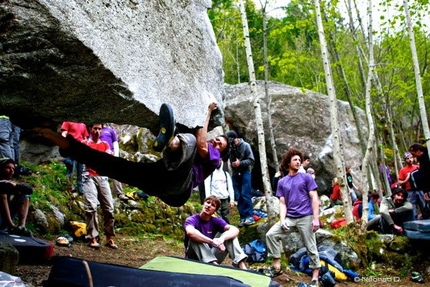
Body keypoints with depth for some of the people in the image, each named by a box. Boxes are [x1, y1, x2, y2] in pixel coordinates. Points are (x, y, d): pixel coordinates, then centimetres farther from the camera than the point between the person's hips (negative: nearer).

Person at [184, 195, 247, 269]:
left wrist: (222, 239, -37)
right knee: (195, 238, -29)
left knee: (229, 234, -11)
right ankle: (213, 264, -43)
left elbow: (235, 230, -16)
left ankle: (242, 266, -26)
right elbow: (190, 232, -38)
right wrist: (212, 242, -42)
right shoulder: (192, 220, -12)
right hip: (196, 259, -4)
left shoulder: (216, 221, 1)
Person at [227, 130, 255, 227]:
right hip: (235, 173, 3)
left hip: (245, 172, -3)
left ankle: (250, 217, -5)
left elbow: (251, 160, -7)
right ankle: (243, 218, 10)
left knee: (245, 195, -9)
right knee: (238, 196, 4)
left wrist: (240, 163, -19)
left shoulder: (245, 146, -8)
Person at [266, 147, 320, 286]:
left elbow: (314, 198, -2)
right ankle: (277, 266, -3)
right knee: (271, 234, -12)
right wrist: (282, 220, -6)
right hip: (289, 218, 3)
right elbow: (282, 203, 9)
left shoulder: (306, 177, 3)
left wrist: (316, 218, -11)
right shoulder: (282, 182, 11)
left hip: (305, 217, -3)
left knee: (311, 247, 0)